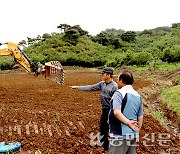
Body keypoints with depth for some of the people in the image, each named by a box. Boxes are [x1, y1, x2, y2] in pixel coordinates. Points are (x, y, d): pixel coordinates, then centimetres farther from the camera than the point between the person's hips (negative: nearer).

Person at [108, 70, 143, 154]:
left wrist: (128, 122, -15)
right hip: (133, 135, 7)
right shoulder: (138, 96, 10)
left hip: (120, 135, -7)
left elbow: (116, 112, -25)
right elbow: (140, 117, 13)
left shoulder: (119, 93, -12)